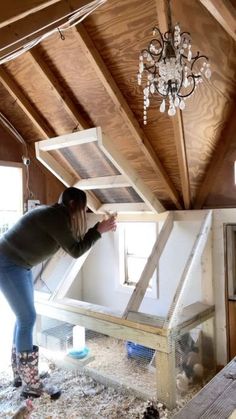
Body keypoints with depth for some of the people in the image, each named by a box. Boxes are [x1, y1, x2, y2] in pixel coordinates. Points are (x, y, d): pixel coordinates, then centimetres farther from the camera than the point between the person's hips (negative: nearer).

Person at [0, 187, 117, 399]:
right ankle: (31, 385, 6)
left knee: (24, 318, 14)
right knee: (28, 319, -6)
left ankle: (20, 374, 27)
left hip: (19, 264, 10)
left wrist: (98, 228, 12)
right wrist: (99, 230, -15)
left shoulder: (55, 215, 9)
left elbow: (72, 244, 15)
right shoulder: (55, 216, -21)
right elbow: (75, 250, -20)